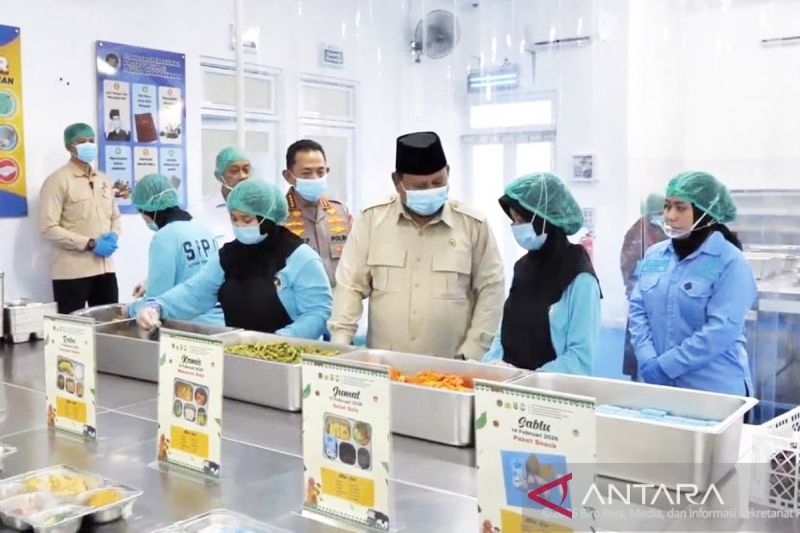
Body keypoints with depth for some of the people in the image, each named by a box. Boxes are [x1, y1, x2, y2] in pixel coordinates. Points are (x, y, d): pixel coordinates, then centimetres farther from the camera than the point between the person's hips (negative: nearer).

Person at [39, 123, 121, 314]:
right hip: (72, 272, -6)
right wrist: (90, 244, -17)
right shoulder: (57, 181, -6)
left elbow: (115, 216, 23)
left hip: (105, 268, 6)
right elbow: (48, 228, -13)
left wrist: (113, 235, 0)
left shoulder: (103, 180, 15)